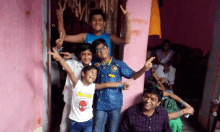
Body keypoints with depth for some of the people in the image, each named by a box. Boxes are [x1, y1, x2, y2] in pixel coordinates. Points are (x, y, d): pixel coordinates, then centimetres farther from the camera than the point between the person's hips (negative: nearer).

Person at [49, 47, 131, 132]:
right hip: (75, 121, -2)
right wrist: (59, 58, -38)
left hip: (88, 121, 3)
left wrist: (122, 84, -12)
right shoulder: (77, 83, -14)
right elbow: (69, 71, -27)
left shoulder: (93, 86, -4)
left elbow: (106, 84, -8)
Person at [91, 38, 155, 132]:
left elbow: (133, 75, -5)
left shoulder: (118, 64, 0)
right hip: (100, 104, 2)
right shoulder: (96, 66, 7)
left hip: (115, 104, -2)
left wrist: (144, 69, -19)